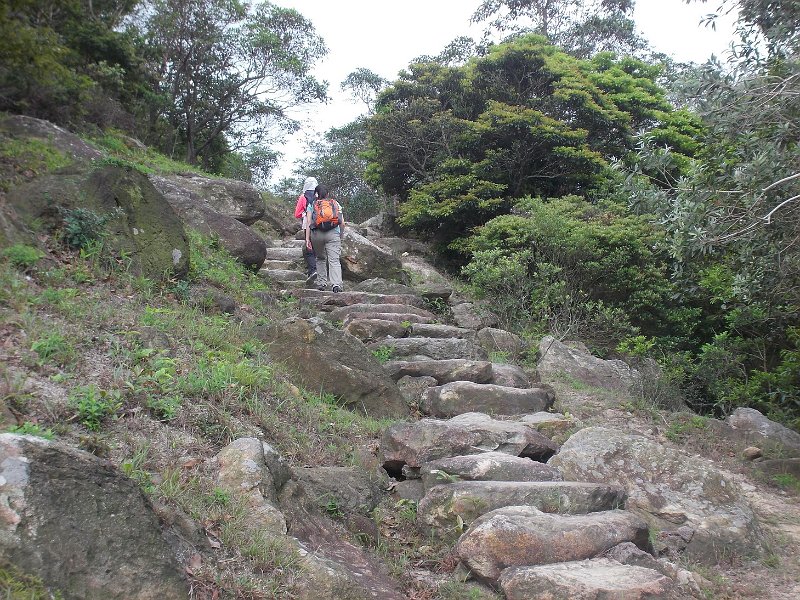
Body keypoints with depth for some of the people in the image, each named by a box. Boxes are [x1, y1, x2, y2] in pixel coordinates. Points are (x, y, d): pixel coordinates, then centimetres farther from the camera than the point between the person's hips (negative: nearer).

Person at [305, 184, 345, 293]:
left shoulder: (311, 205, 10)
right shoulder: (336, 204, 13)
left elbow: (308, 223, 1)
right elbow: (342, 223, 8)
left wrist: (307, 239, 1)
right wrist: (341, 236, 20)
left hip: (317, 234, 0)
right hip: (333, 234, 0)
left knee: (320, 258, 18)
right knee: (334, 260, -6)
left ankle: (321, 283, 17)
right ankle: (336, 283, -23)